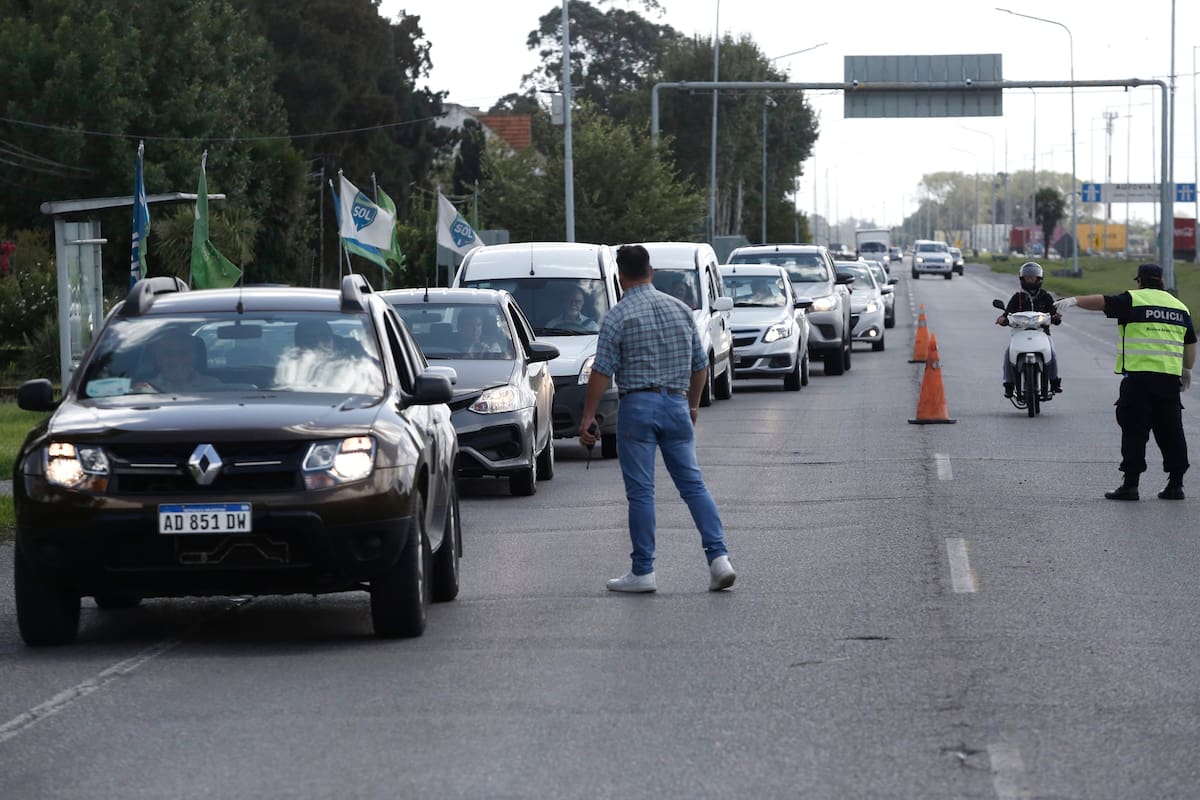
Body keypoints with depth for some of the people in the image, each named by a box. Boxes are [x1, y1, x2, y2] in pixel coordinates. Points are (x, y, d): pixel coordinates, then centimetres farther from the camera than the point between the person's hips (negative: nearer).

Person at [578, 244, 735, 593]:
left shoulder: (619, 316, -7)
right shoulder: (680, 309, 9)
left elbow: (602, 371, -10)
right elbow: (700, 365, 14)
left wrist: (587, 419, -6)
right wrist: (693, 405, 27)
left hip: (638, 405, -4)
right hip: (677, 405, 4)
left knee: (640, 491, 0)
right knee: (693, 484, 6)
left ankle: (643, 571, 2)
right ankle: (719, 557, -5)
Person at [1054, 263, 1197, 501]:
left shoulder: (1133, 300, 0)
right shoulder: (1180, 306, 17)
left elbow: (1102, 302, -13)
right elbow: (1190, 344, 23)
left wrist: (1075, 300, -13)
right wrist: (1187, 370, 35)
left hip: (1138, 376, -5)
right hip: (1170, 378, 5)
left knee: (1134, 431, -3)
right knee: (1171, 432, 10)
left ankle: (1131, 484, -6)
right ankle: (1176, 484, 11)